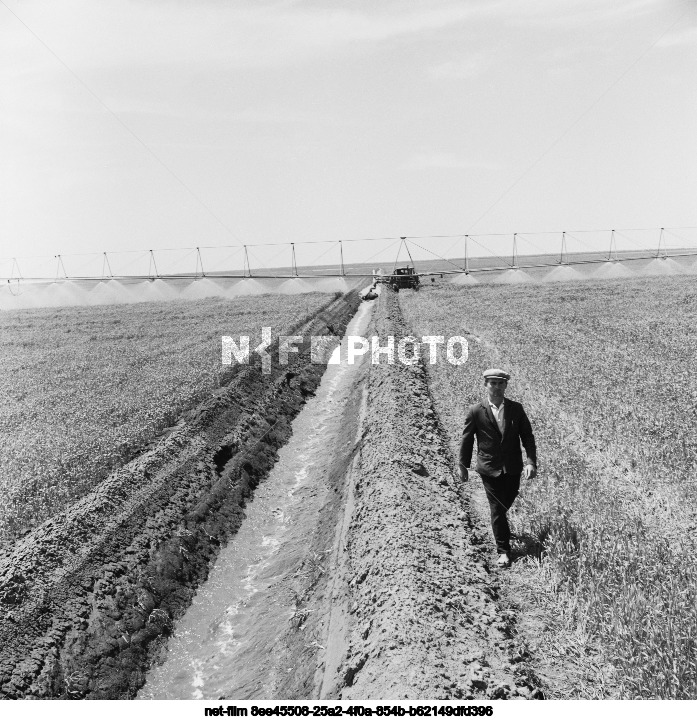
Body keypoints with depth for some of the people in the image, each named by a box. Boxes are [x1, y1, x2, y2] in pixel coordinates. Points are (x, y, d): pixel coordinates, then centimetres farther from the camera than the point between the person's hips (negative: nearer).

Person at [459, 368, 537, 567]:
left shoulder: (516, 409, -2)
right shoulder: (475, 411, -9)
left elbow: (527, 437, -1)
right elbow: (466, 440, -1)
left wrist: (531, 462, -13)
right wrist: (463, 466, 5)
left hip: (513, 467, 3)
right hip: (489, 468, -3)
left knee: (507, 502, 20)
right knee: (497, 508, 1)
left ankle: (498, 522, 54)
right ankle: (503, 551, 14)